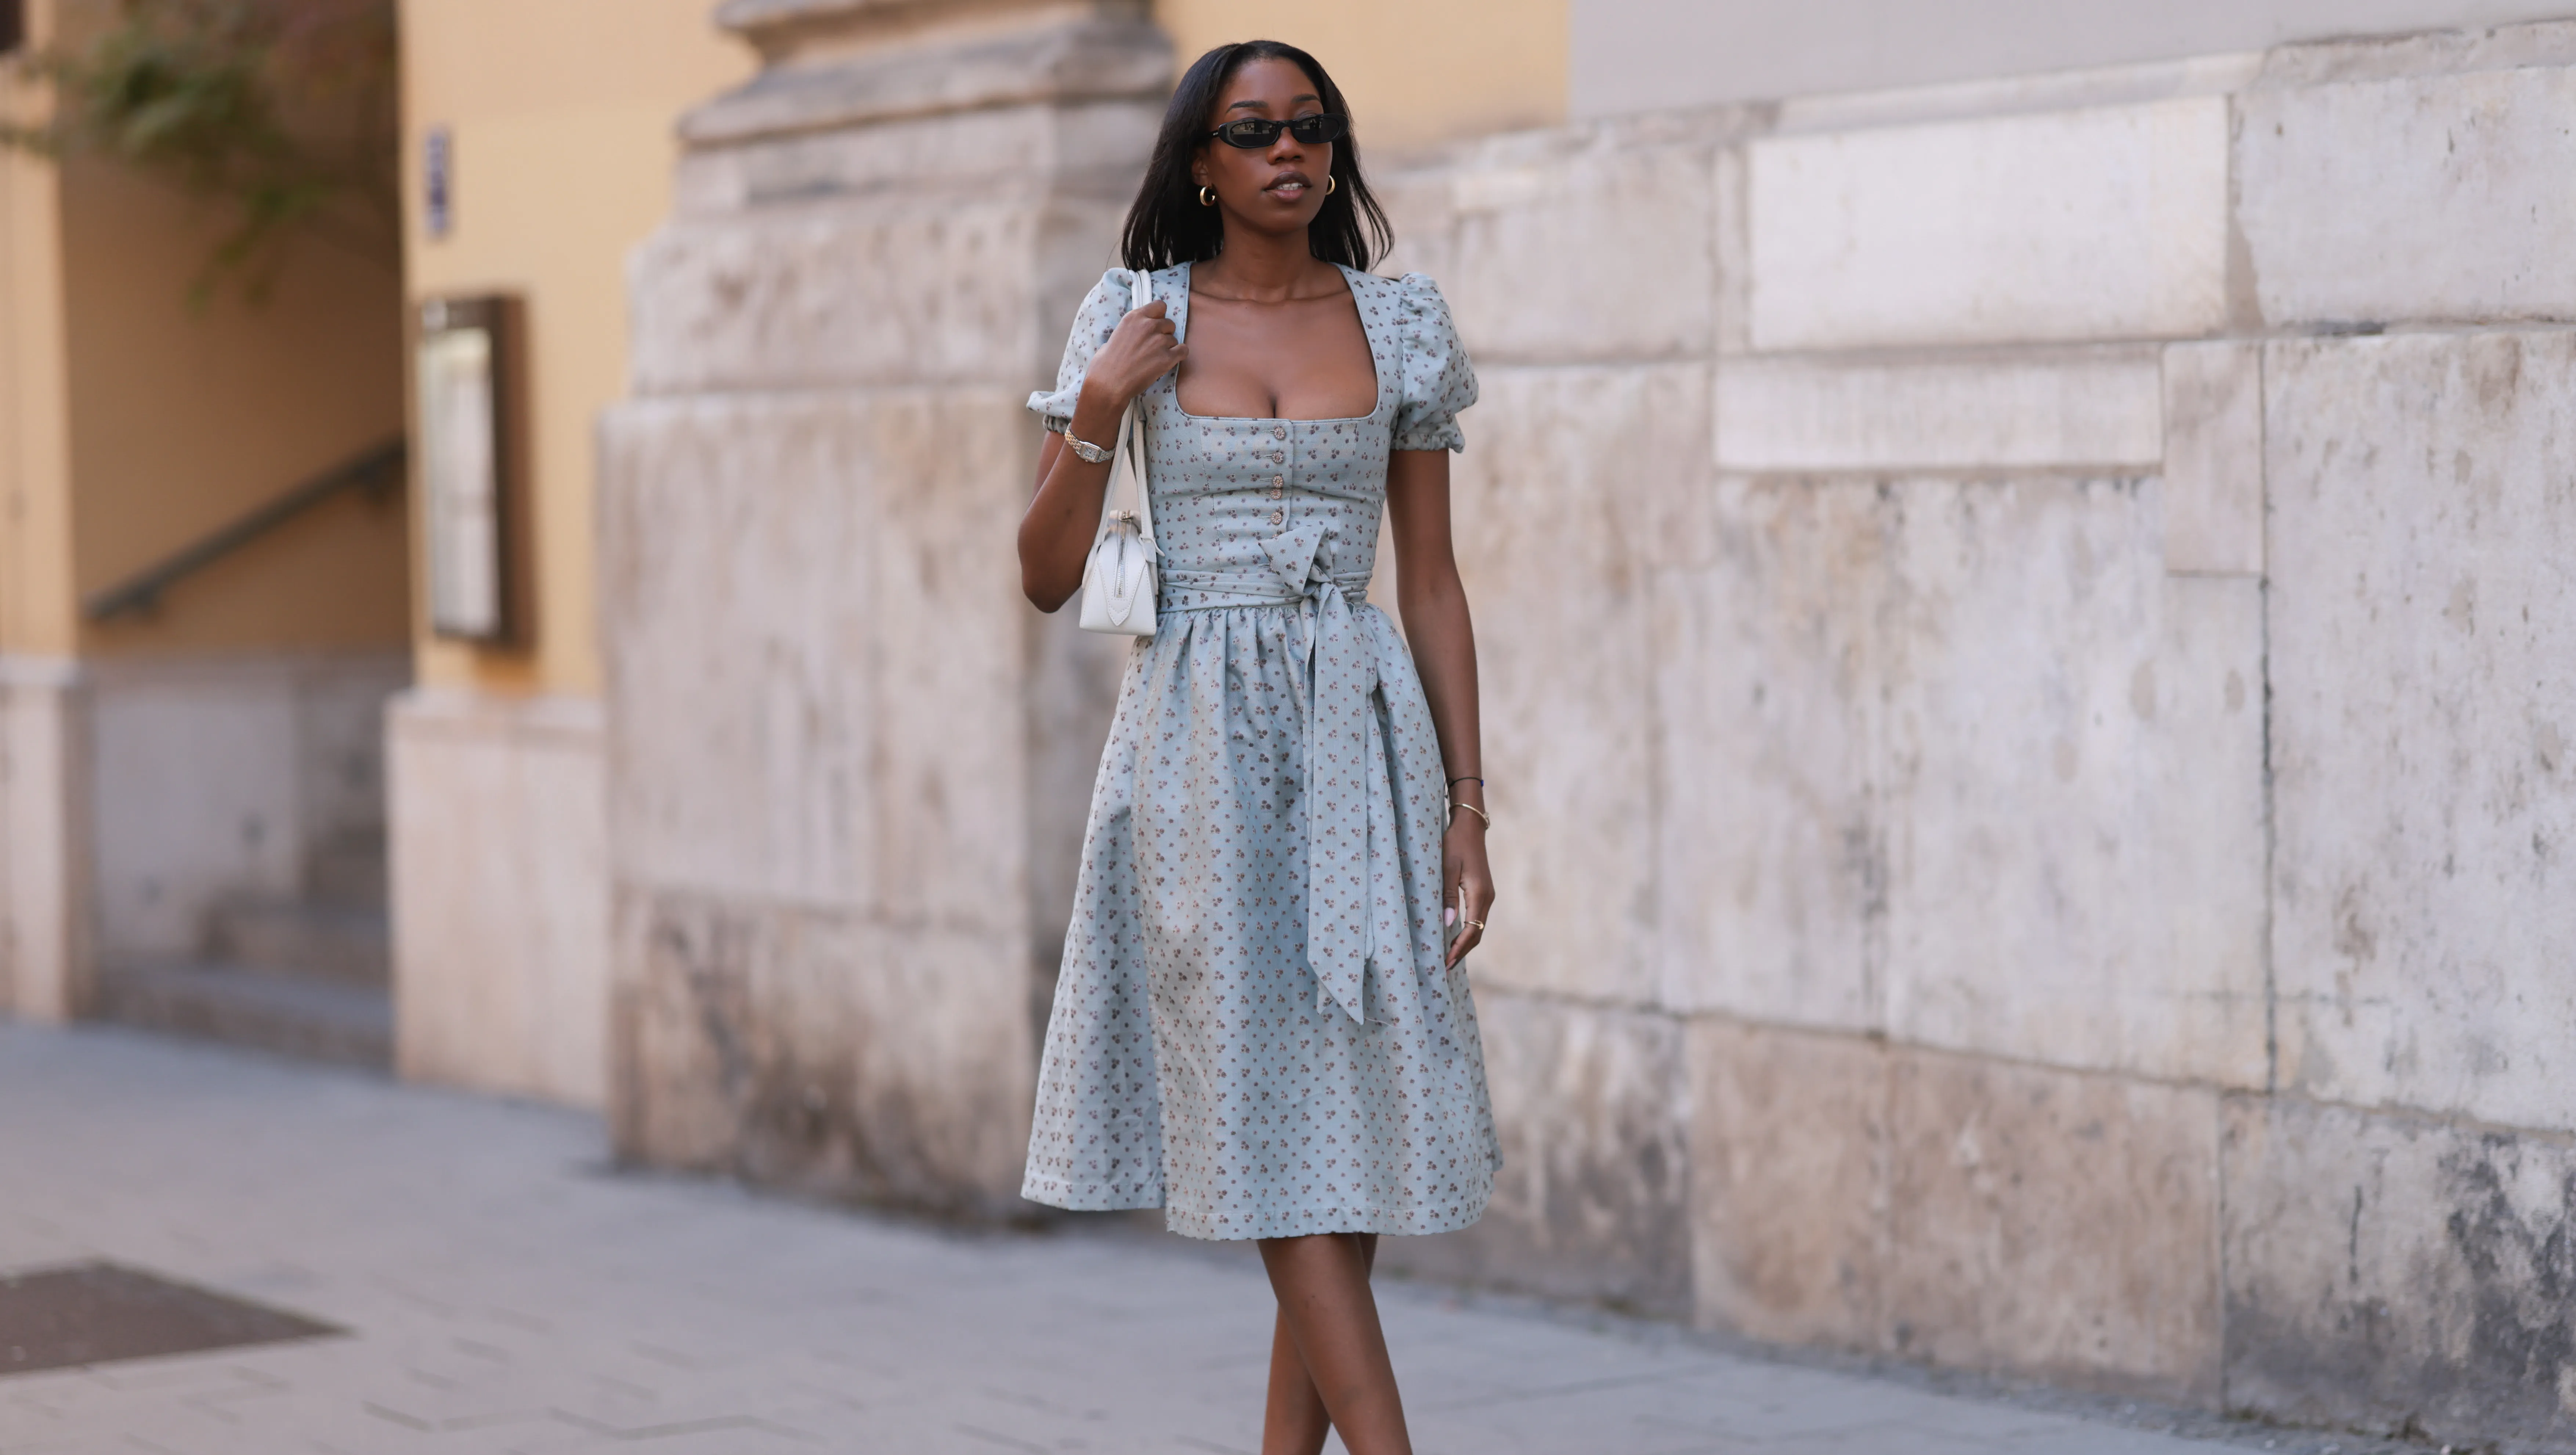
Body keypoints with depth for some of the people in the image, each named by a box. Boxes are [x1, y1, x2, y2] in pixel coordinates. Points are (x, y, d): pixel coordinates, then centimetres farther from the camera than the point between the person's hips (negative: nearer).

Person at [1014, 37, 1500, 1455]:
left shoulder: (1398, 325, 7)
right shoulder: (1133, 323, 3)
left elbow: (1434, 586, 8)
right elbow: (1047, 577, 4)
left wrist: (1466, 808, 3)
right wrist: (1097, 416, -11)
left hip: (1359, 744, 2)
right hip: (1199, 748, -2)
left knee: (1353, 1127, 1)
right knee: (1271, 1130, -7)